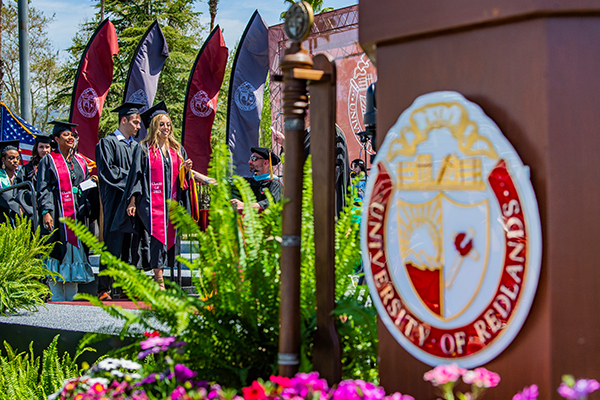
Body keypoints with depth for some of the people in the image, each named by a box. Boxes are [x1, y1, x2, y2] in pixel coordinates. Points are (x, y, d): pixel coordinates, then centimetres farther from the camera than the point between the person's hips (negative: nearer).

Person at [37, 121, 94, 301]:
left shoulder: (80, 161, 16)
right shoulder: (48, 161, 3)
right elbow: (43, 189, -5)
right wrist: (46, 212, -17)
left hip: (77, 212, 5)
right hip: (57, 214, -4)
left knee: (75, 250, 3)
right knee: (57, 252, -6)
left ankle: (72, 296, 7)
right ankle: (57, 297, -2)